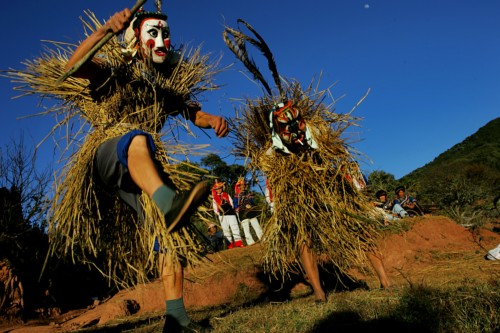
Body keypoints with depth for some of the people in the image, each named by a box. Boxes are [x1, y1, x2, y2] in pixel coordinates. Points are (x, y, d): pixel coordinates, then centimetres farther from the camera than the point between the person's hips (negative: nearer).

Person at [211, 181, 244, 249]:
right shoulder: (214, 198, 6)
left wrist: (232, 209, 8)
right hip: (222, 215, 0)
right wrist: (219, 214, -1)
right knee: (226, 230, 3)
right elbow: (215, 208, 8)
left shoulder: (226, 194, 12)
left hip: (231, 213, 0)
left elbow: (231, 202, 17)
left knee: (235, 228, -7)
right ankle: (230, 243, 9)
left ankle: (238, 242, -7)